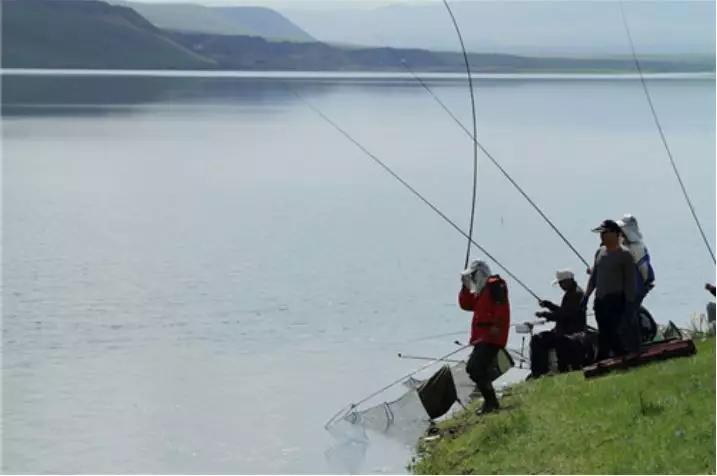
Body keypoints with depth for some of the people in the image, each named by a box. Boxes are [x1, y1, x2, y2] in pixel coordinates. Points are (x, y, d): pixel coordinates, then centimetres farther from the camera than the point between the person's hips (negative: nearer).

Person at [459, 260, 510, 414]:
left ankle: (491, 402, -17)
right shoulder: (480, 291, 24)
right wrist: (466, 287, 14)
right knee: (472, 368, 13)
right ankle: (490, 401, 19)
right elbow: (466, 304, 23)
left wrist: (496, 325, -25)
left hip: (491, 336, -11)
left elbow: (502, 306, -19)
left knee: (477, 368, -19)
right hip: (482, 337, 11)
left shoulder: (495, 284, -7)